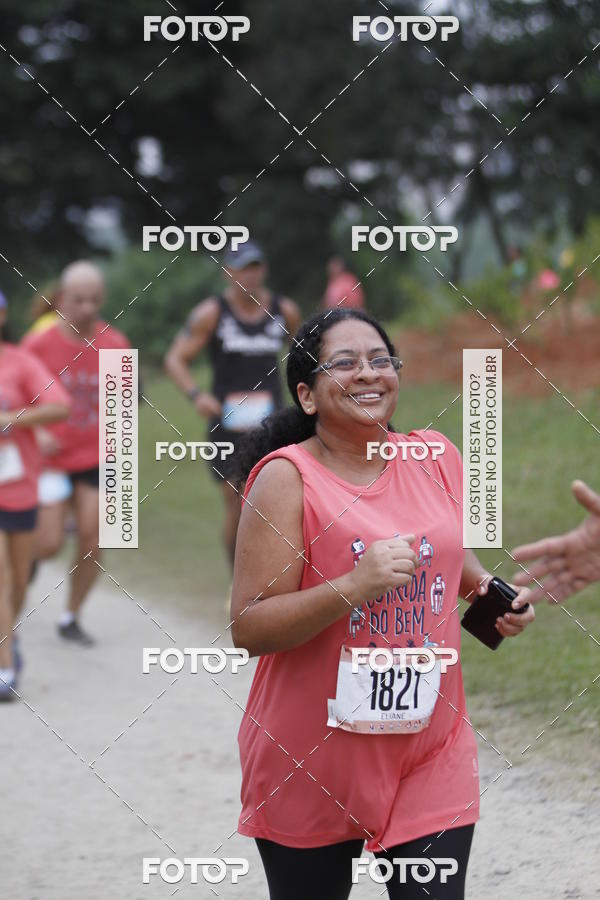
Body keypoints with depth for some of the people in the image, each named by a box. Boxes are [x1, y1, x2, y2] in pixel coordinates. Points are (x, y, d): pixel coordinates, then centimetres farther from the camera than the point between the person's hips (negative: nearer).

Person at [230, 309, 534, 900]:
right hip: (310, 766, -3)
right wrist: (353, 587, -28)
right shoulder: (287, 477, -12)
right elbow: (247, 628, -17)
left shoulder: (435, 457, 4)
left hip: (431, 757, 3)